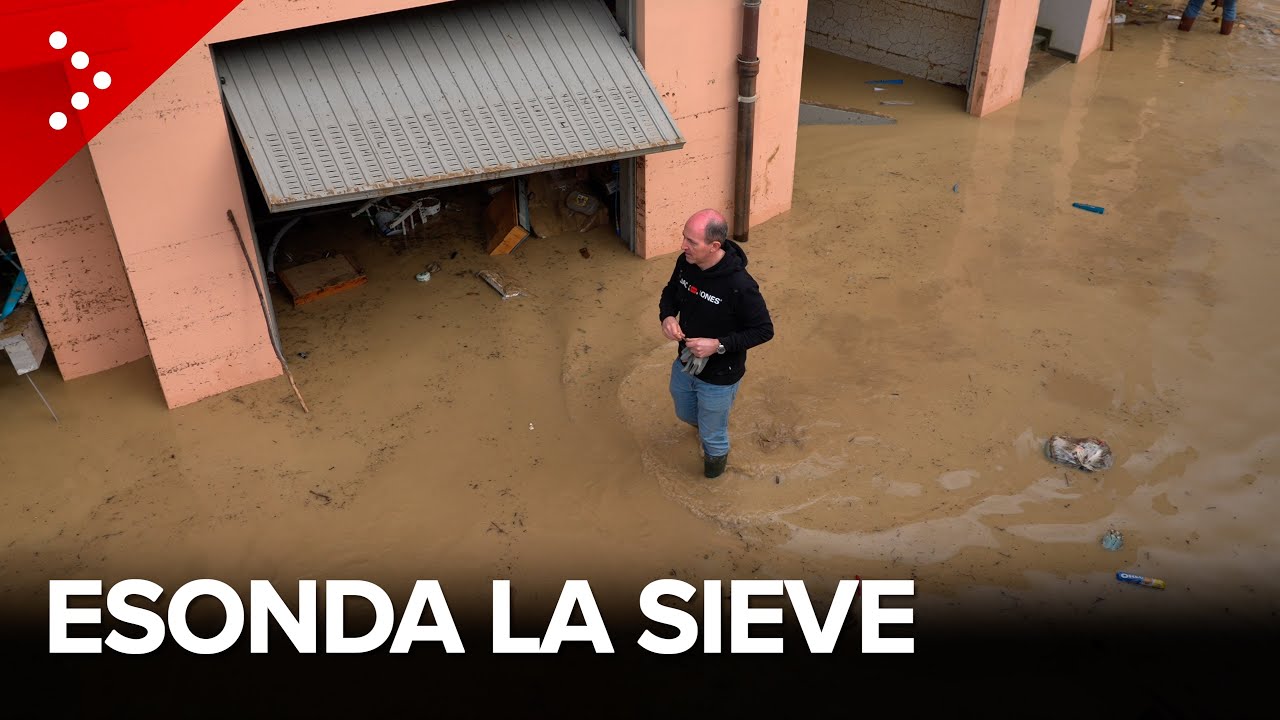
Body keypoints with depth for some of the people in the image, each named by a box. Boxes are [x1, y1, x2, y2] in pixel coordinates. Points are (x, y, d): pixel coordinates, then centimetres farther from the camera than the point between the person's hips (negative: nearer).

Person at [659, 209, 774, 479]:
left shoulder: (740, 286, -35)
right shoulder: (685, 263, -16)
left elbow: (764, 330, -22)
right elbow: (670, 292, 5)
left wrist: (719, 345, -31)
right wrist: (667, 316, -17)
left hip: (719, 376, -6)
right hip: (685, 364, 6)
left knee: (711, 435, 19)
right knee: (685, 414, 32)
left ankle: (718, 456, 54)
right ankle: (707, 425, 66)